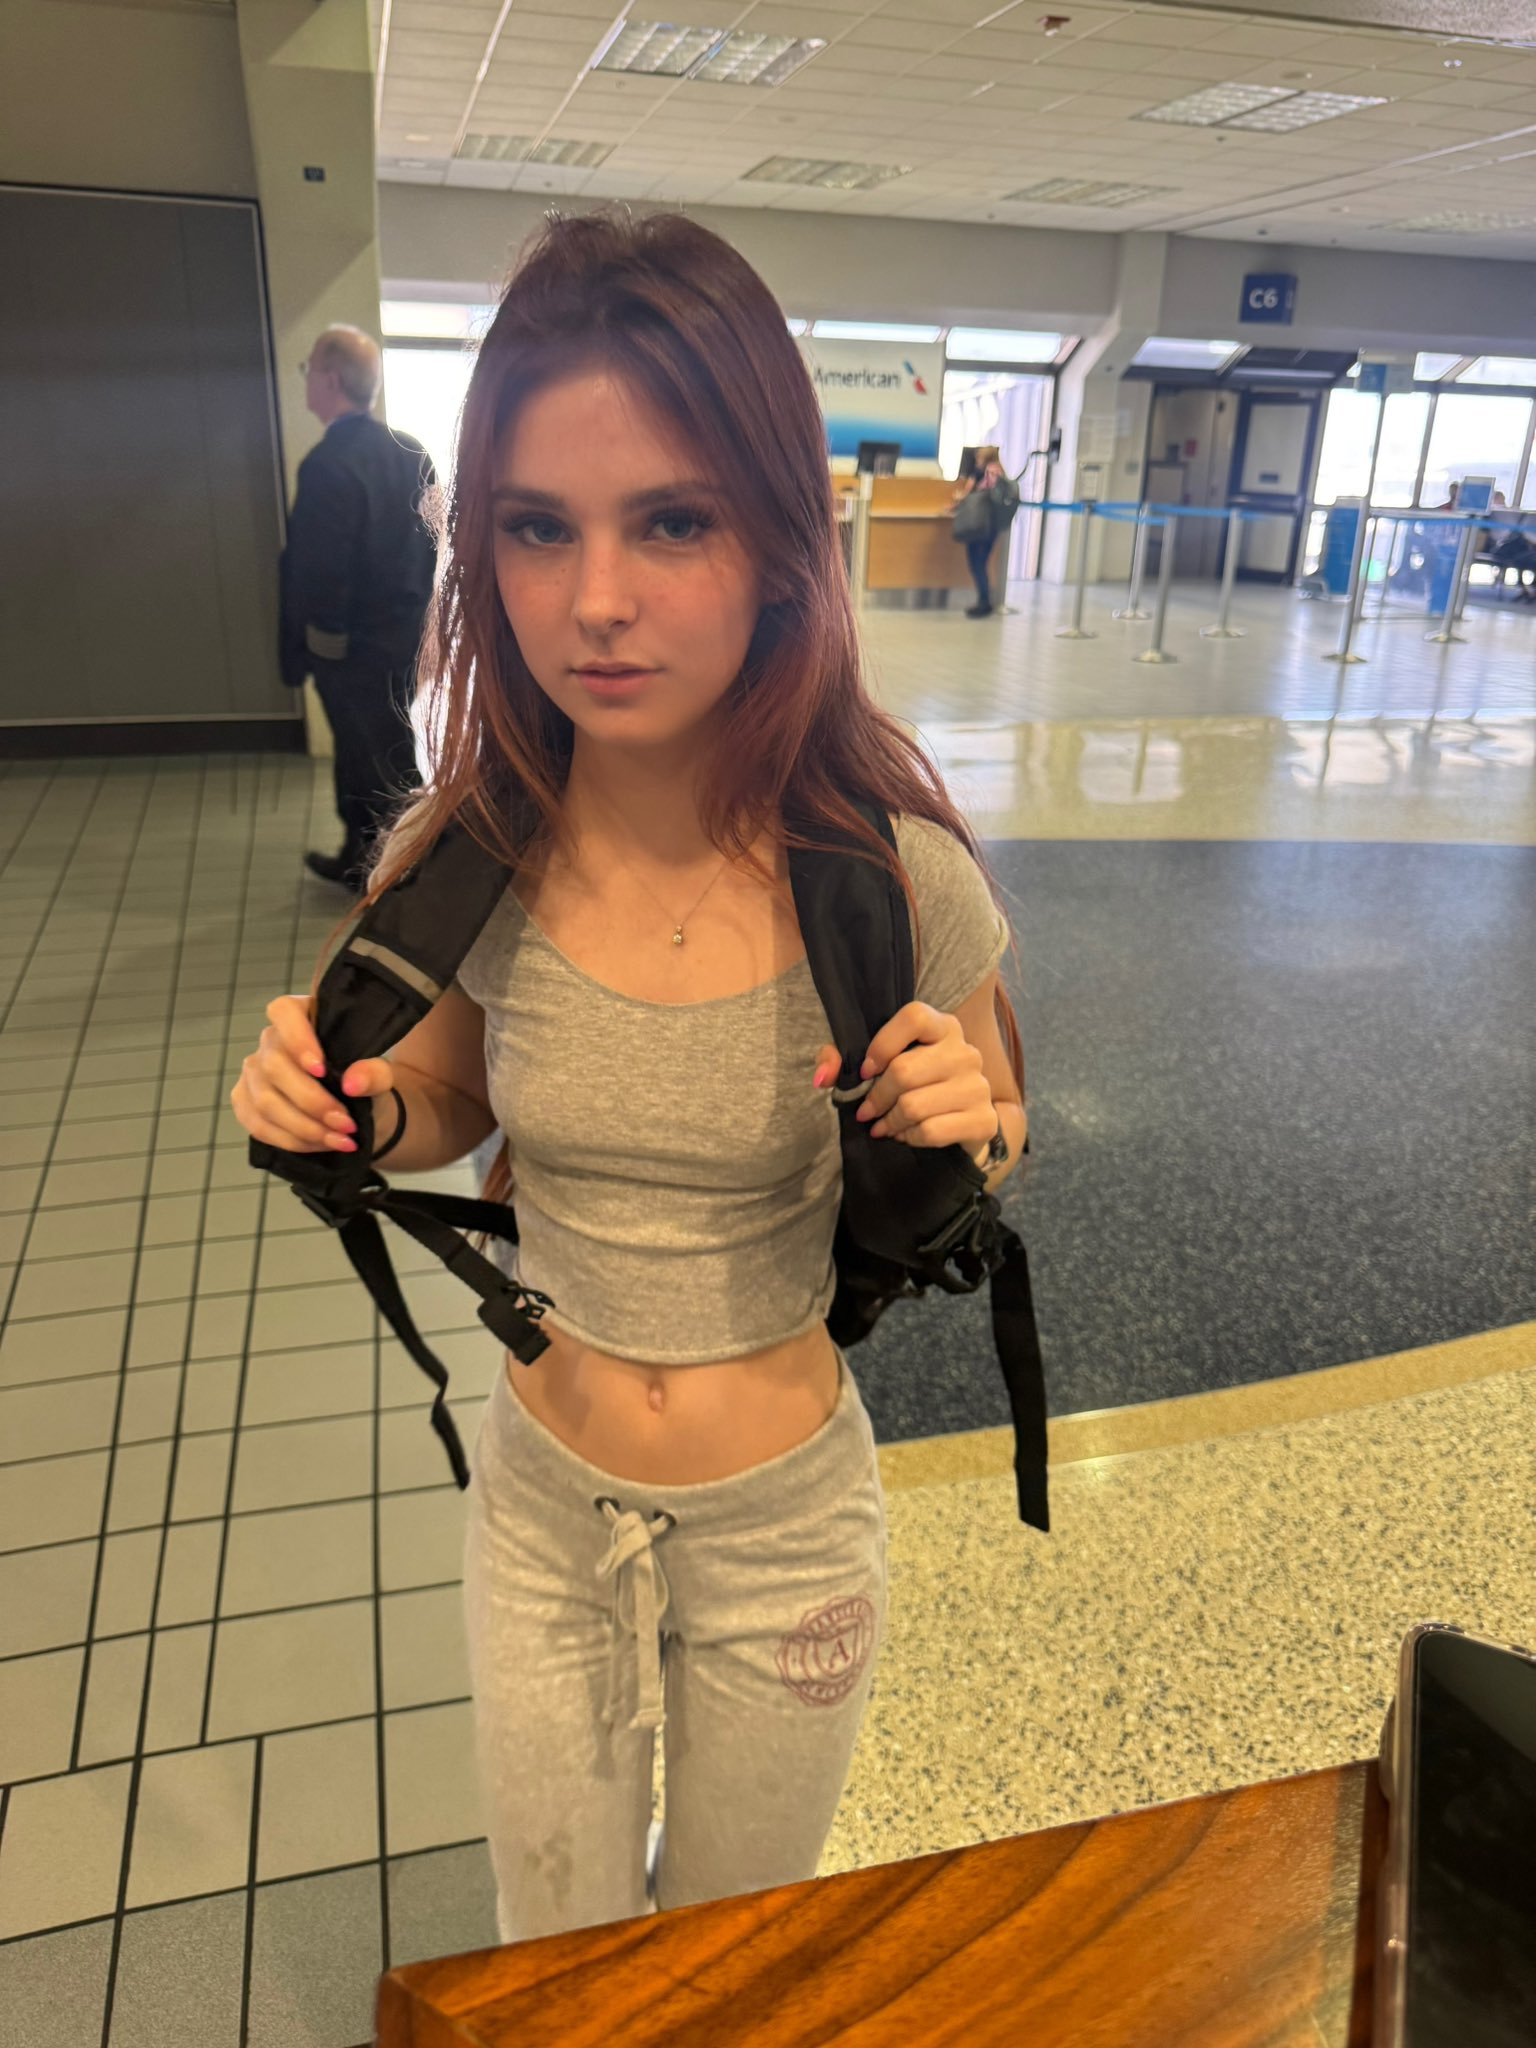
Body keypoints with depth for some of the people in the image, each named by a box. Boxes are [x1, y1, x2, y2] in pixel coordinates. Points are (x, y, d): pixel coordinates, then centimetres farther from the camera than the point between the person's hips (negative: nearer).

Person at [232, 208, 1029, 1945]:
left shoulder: (894, 877, -24)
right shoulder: (463, 856, -17)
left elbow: (987, 1146, -6)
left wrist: (971, 1135, -29)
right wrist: (350, 1106, -19)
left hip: (785, 1527, -1)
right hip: (541, 1502, 2)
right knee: (549, 1958, 28)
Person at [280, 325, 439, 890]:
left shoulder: (328, 465, -20)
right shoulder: (412, 451, 3)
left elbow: (316, 572, -20)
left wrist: (297, 653, -11)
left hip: (353, 647, -8)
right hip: (408, 634, 8)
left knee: (387, 766, 2)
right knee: (362, 749, 21)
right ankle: (360, 859, 34)